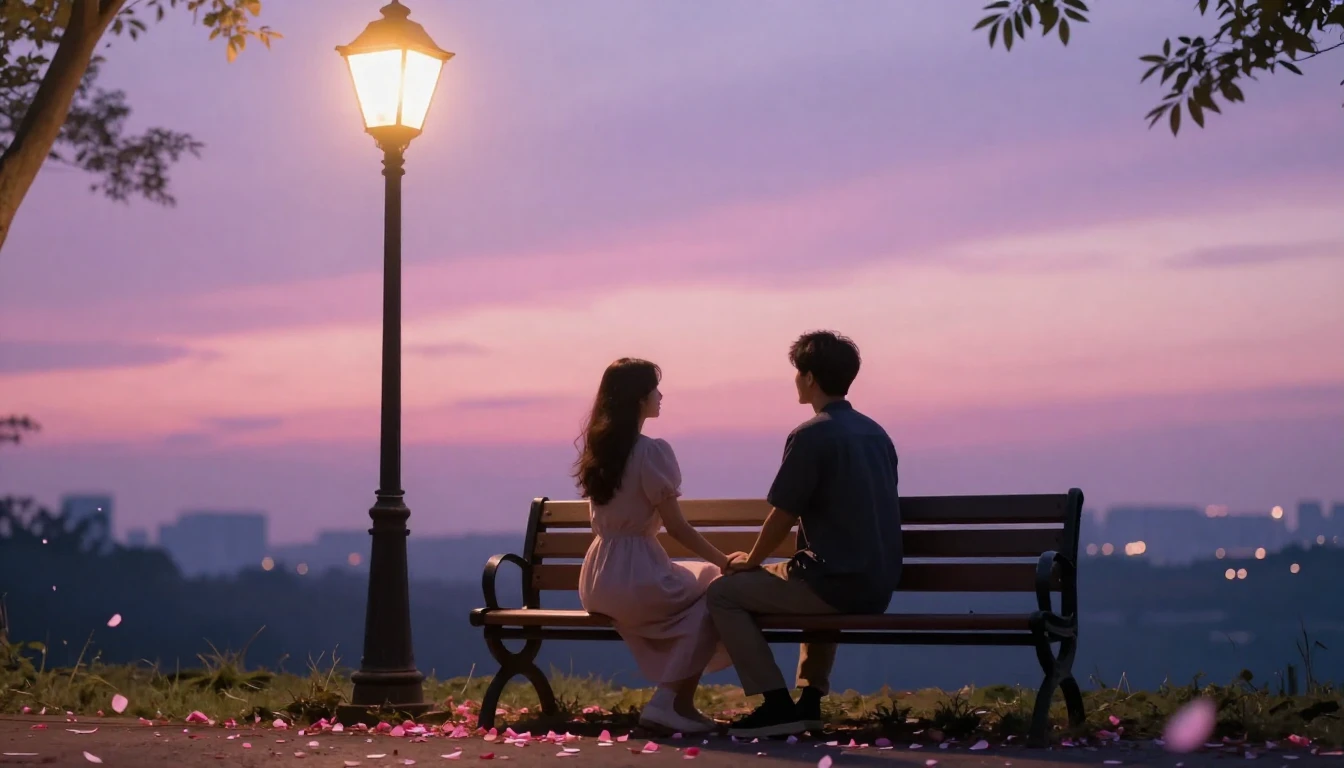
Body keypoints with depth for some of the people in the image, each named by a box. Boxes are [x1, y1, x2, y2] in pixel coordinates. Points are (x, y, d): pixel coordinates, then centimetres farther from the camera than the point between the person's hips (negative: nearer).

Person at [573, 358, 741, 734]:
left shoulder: (596, 449, 11)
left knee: (694, 583, 27)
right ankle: (671, 701, 1)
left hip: (597, 584, 8)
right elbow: (677, 527, -13)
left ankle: (677, 702, 19)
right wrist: (724, 561, -1)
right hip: (637, 575, -8)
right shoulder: (652, 451, -13)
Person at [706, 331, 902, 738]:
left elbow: (783, 517, -10)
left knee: (724, 593, 2)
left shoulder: (811, 436, -13)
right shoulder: (876, 433, 12)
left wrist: (751, 561, 8)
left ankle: (777, 705, -2)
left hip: (837, 582, -9)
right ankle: (810, 698, 30)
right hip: (878, 585, 9)